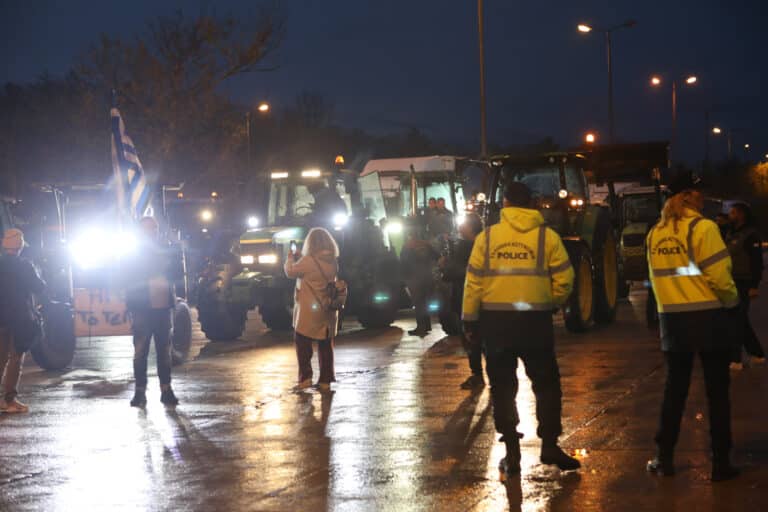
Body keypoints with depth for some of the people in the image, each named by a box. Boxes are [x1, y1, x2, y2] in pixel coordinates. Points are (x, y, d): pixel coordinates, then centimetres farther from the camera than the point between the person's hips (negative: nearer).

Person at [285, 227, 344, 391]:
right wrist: (299, 258, 13)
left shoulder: (309, 261, -18)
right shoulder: (333, 262, 3)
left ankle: (305, 377, 1)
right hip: (328, 310, 6)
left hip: (309, 311, -6)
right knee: (326, 345, 11)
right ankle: (325, 380, 12)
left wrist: (291, 258, 11)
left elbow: (290, 271, -8)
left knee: (302, 343, 7)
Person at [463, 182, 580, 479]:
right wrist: (550, 305, 15)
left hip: (496, 321, 1)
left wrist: (470, 321, 6)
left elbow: (473, 283, -1)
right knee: (546, 384, 11)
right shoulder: (547, 237, -1)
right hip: (535, 321, 0)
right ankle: (549, 445, 4)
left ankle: (512, 453, 8)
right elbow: (564, 281, -3)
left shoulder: (487, 237, 0)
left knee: (503, 387, 8)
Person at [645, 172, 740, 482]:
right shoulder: (702, 228, -12)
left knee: (675, 389, 14)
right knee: (717, 391, 3)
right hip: (707, 316, -5)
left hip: (671, 318, 5)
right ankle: (720, 462, 4)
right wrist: (732, 300, 3)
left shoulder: (655, 234, 5)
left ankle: (664, 458, 15)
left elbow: (657, 276, 6)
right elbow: (719, 275, -14)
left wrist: (669, 304, 15)